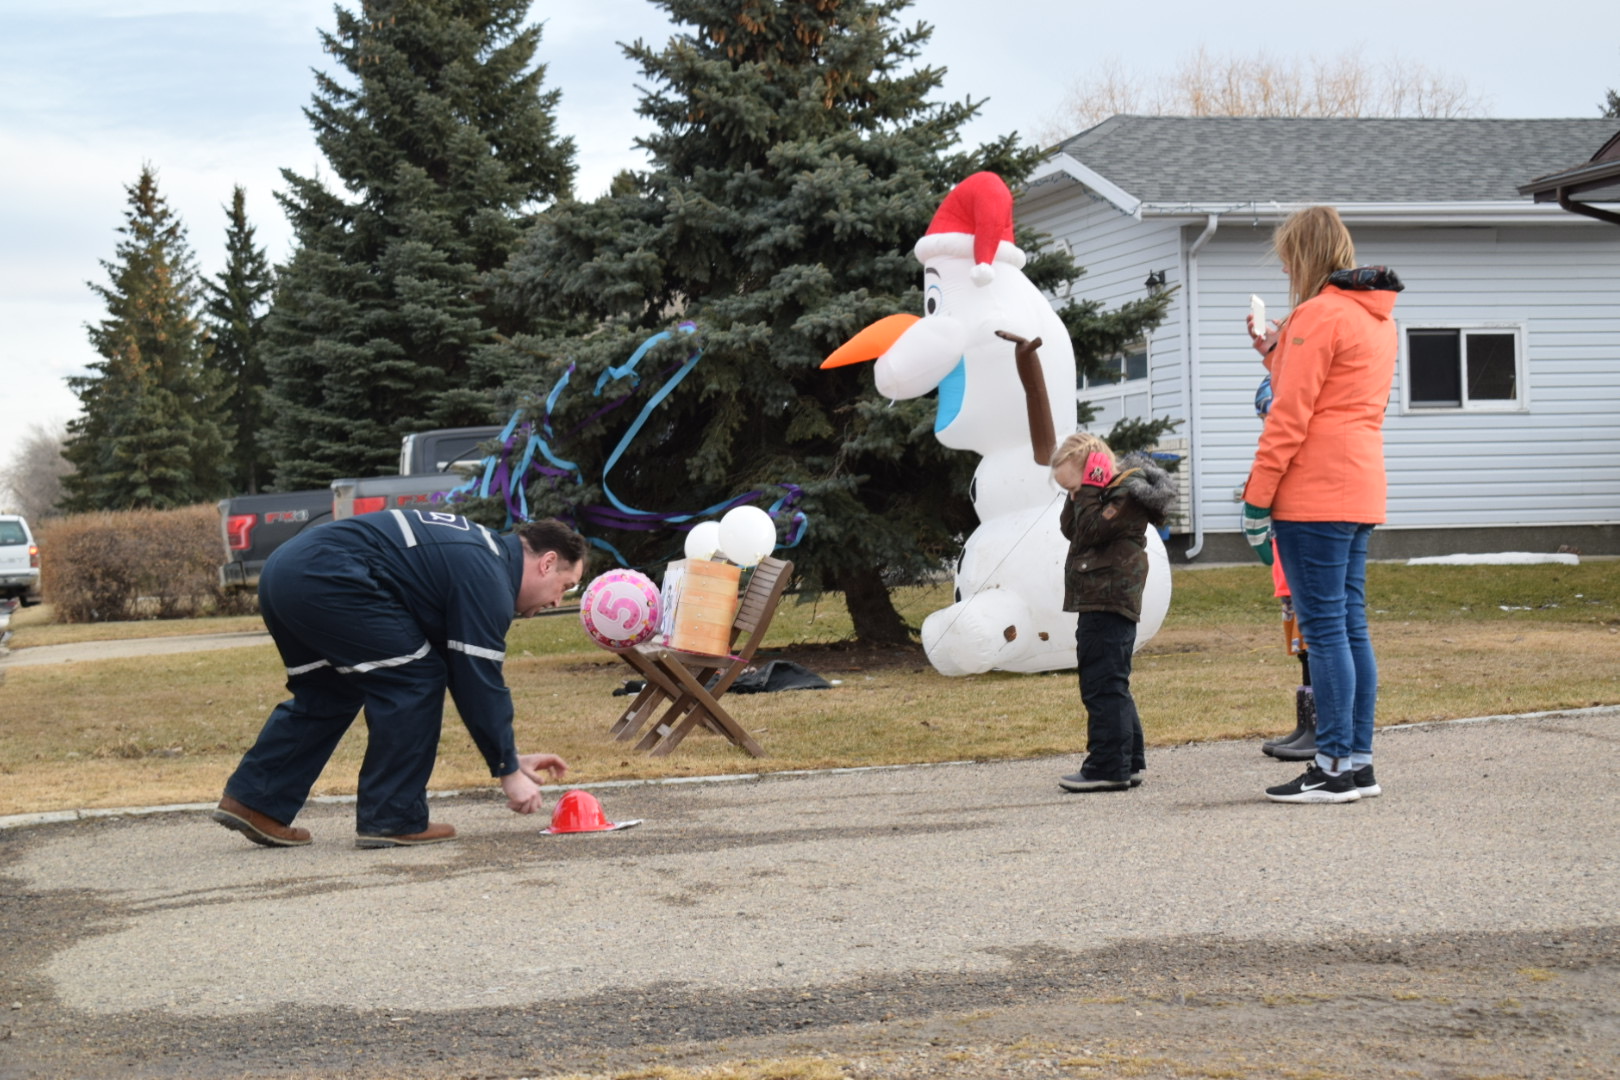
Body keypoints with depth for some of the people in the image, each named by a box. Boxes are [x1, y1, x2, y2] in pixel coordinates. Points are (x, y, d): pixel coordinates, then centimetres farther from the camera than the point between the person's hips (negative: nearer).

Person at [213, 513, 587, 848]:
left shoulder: (480, 553, 24)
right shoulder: (488, 580, -6)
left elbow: (469, 673, 30)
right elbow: (479, 682, -7)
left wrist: (512, 756, 30)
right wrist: (508, 771, 1)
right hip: (324, 580, -11)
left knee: (328, 693, 24)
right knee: (414, 681, -3)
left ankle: (252, 800, 24)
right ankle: (393, 821, 1)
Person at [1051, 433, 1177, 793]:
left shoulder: (1128, 494, -12)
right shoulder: (1110, 493, 18)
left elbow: (1090, 531, -21)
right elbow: (1069, 530, 16)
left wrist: (1088, 492, -14)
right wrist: (1077, 494, 4)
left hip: (1109, 604, -11)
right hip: (1097, 605, 11)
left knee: (1102, 686, -11)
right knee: (1110, 687, 16)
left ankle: (1108, 766, -10)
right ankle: (1128, 762, 22)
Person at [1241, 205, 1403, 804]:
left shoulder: (1318, 315, -11)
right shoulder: (1376, 317, 17)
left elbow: (1290, 416, -15)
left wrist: (1257, 496, -12)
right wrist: (1277, 353, 18)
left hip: (1313, 495, -9)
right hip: (1360, 491, 9)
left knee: (1324, 627, -7)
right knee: (1350, 624, 10)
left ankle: (1335, 768, -6)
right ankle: (1358, 761, 12)